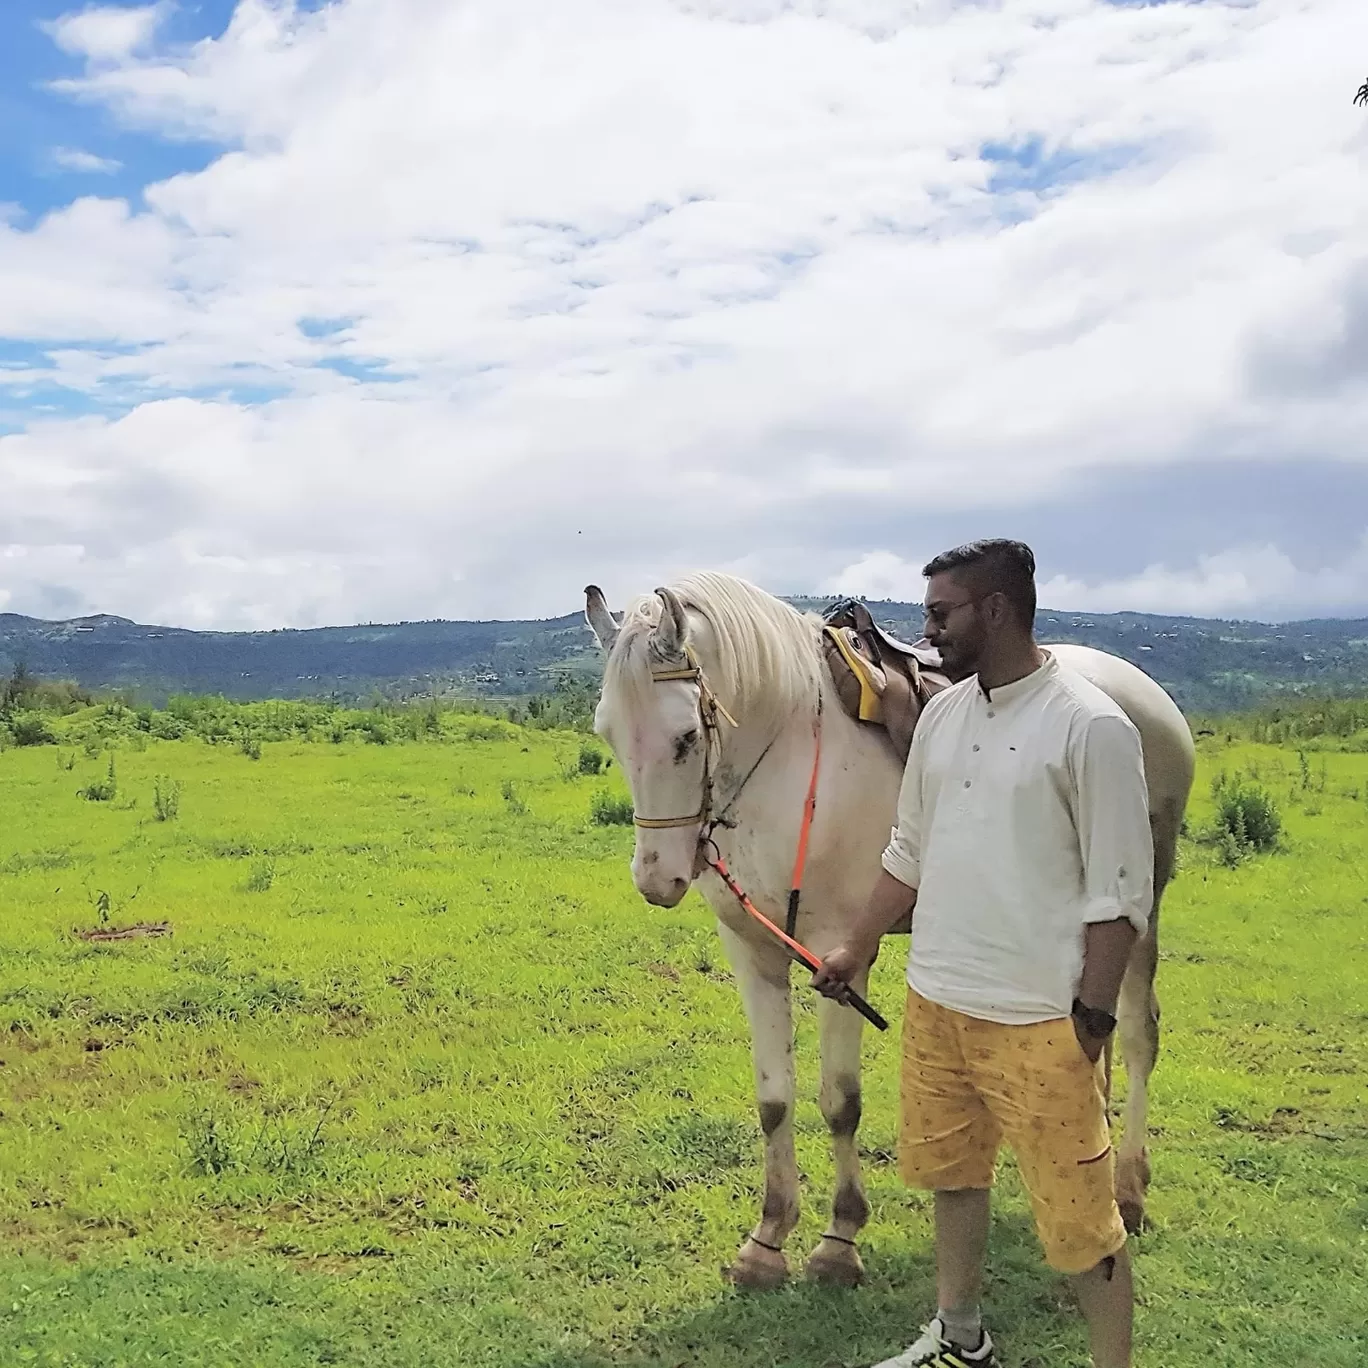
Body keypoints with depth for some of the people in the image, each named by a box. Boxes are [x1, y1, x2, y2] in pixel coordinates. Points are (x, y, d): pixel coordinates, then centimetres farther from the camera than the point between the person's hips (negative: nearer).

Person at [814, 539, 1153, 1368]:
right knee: (952, 1174, 22)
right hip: (935, 1000, 8)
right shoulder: (942, 715, 6)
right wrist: (860, 949, 18)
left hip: (1037, 1019, -7)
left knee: (1077, 1214, 3)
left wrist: (1093, 1016, -15)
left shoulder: (1090, 725, -15)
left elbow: (1119, 891, -13)